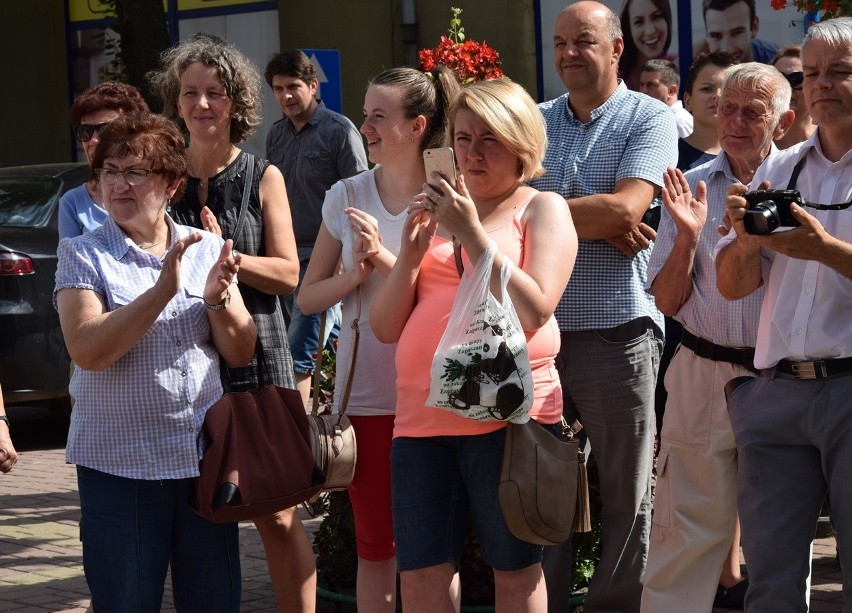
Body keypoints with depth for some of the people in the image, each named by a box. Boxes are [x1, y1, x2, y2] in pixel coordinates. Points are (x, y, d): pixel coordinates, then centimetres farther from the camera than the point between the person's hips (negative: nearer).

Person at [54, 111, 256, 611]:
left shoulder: (207, 250, 7)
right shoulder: (83, 255, -3)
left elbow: (241, 353, 7)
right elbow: (87, 350, -17)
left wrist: (218, 301, -13)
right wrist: (163, 290, -25)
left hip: (206, 458, 3)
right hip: (120, 466, -3)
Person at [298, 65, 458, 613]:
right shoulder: (346, 197, 3)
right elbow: (309, 297, 7)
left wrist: (386, 258, -19)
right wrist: (357, 274, -12)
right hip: (365, 393, 3)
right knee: (374, 542, 9)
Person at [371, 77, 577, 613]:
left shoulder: (542, 208, 5)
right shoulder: (438, 213, 19)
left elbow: (534, 312, -11)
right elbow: (387, 327, 13)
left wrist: (471, 232, -13)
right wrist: (412, 250, -1)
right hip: (422, 417, 4)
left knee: (516, 569, 2)